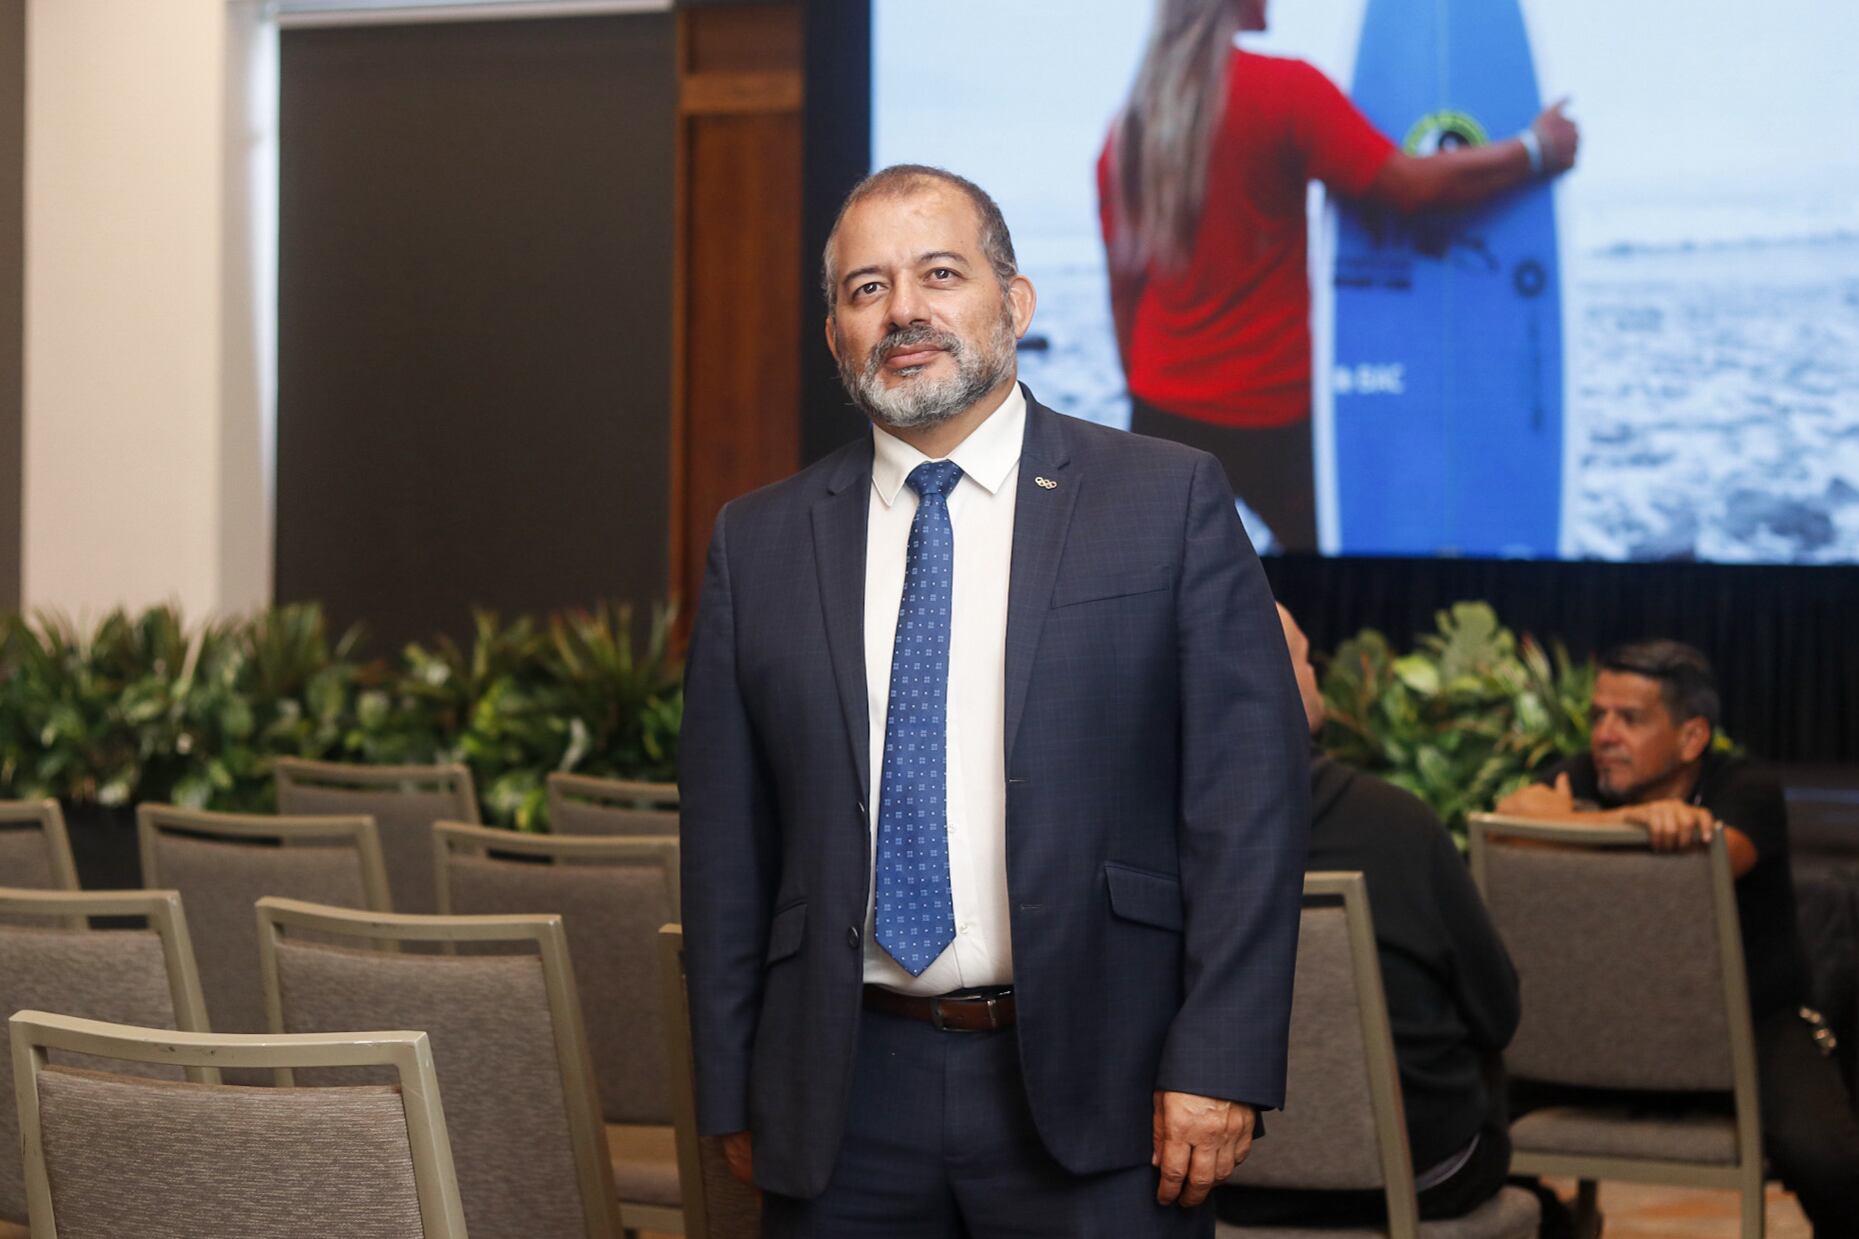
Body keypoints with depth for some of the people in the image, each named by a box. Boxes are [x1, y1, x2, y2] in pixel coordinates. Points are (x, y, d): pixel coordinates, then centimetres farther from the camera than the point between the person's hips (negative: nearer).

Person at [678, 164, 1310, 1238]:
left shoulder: (1169, 502, 1)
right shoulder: (760, 545, 9)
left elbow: (1249, 798, -3)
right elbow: (729, 842, 10)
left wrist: (1221, 1065, -10)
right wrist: (734, 1094, 6)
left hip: (1094, 1093, -2)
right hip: (846, 1110, 2)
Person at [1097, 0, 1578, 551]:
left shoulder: (1128, 125, 5)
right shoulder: (1284, 88, -12)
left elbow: (1124, 286, 10)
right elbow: (1414, 184, -13)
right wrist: (1537, 149, 1)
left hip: (1161, 411, 5)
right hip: (1268, 412, -5)